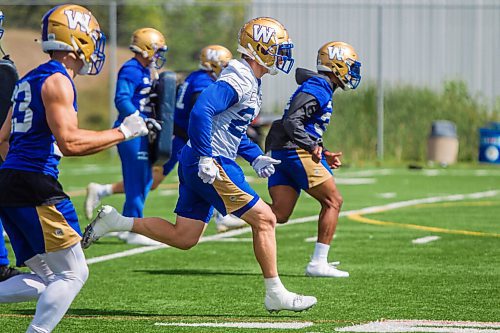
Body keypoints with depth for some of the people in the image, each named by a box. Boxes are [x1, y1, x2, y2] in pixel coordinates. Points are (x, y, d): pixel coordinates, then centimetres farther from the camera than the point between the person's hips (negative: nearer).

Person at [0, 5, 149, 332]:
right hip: (34, 185, -9)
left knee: (47, 278, 12)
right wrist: (123, 132, -10)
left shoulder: (29, 80, 19)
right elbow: (69, 142, -19)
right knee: (72, 274, -2)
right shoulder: (58, 81, -10)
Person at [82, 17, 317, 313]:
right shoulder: (238, 82, -16)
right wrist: (206, 158, -27)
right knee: (264, 219, -4)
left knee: (184, 238, 11)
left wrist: (256, 157, 15)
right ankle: (276, 294, 1)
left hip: (197, 165, 10)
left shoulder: (250, 83, 17)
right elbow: (201, 112, -28)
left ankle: (115, 222, 12)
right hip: (212, 165, -10)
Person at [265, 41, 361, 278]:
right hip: (296, 152, -10)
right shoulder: (317, 89, -9)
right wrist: (313, 147, -25)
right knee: (333, 201, 0)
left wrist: (324, 155, 23)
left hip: (281, 152, 10)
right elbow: (291, 121, -20)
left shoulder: (319, 88, 24)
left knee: (279, 214, -1)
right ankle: (318, 263, -2)